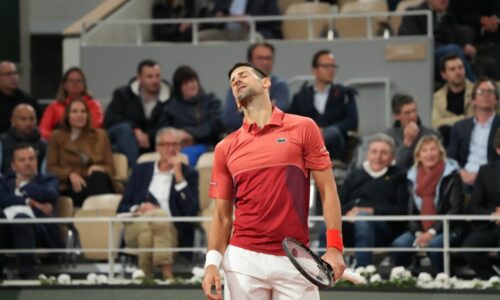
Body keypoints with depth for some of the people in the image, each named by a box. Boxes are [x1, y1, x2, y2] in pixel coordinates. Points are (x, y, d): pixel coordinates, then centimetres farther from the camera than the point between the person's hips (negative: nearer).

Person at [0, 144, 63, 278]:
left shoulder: (47, 180, 29)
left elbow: (50, 195, 3)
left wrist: (23, 186, 16)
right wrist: (29, 201, -2)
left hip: (36, 226, -2)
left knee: (20, 218, -40)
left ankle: (27, 271, -53)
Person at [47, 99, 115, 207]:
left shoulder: (100, 135, 21)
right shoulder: (57, 137, 17)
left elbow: (110, 168, 15)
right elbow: (51, 168, 7)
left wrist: (100, 168, -11)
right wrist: (70, 174, -15)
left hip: (98, 182, 2)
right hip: (71, 188, -2)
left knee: (98, 177, -36)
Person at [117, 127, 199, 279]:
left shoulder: (189, 174, 14)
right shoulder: (141, 170, 21)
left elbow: (191, 211, -3)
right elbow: (122, 208, 15)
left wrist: (178, 176, -4)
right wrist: (138, 209, -8)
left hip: (170, 232, -1)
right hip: (136, 229, 1)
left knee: (160, 215, -36)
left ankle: (165, 273, -46)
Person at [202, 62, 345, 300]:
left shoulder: (303, 128, 3)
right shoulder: (225, 148, 10)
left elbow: (327, 190, 1)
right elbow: (222, 216, 12)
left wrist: (334, 247, -9)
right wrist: (212, 261, -3)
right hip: (243, 260, 2)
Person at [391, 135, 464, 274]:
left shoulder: (451, 175, -1)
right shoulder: (414, 176, 13)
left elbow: (455, 209, -9)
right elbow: (411, 211, 10)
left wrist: (432, 232, -17)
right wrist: (418, 233, -10)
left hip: (448, 230, -4)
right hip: (421, 230, 4)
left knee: (434, 245, -37)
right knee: (398, 245, -24)